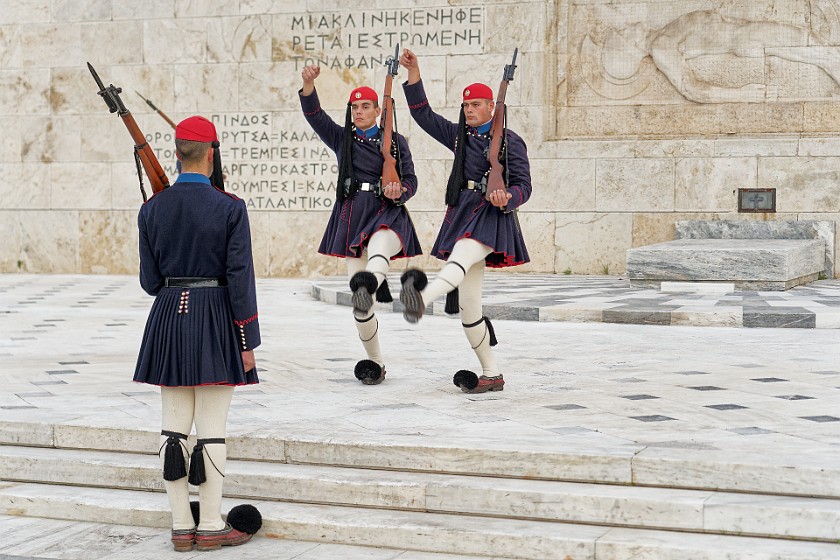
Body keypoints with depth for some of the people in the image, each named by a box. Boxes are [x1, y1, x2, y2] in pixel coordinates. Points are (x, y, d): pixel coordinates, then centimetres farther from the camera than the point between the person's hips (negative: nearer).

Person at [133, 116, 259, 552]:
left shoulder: (152, 209, 2)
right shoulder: (230, 208, -9)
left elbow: (150, 281, 4)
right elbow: (240, 278, -11)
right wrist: (248, 341, -6)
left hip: (168, 320, 4)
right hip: (216, 320, -4)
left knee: (174, 427, 8)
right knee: (212, 429, 2)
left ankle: (181, 526, 14)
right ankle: (210, 527, 8)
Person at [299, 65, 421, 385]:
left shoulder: (395, 141, 10)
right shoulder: (341, 138, 14)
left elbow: (410, 180, 6)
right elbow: (314, 115, 1)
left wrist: (399, 192, -17)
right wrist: (308, 85, -17)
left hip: (388, 214, -2)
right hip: (352, 216, 2)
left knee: (377, 253, -40)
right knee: (358, 304, -1)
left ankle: (369, 283, -73)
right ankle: (374, 362, 11)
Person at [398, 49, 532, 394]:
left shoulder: (510, 141, 2)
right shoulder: (460, 136, 19)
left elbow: (523, 186, -2)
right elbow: (424, 115, 22)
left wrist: (506, 199, -25)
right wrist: (413, 74, 14)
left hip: (490, 218, -6)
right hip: (460, 216, 6)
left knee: (458, 261, -39)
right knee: (467, 307, 2)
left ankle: (421, 298, -71)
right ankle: (492, 375, 11)